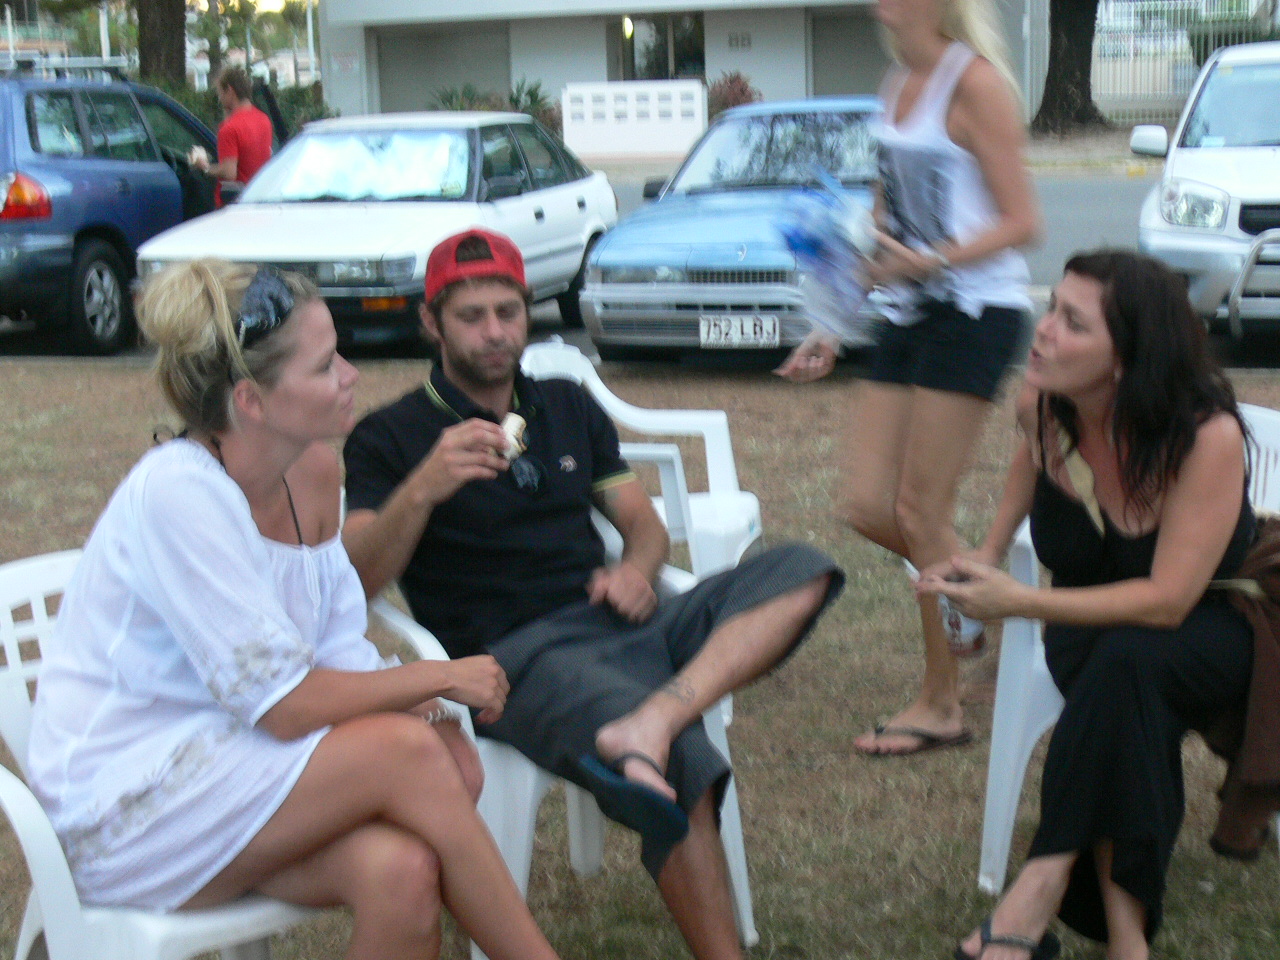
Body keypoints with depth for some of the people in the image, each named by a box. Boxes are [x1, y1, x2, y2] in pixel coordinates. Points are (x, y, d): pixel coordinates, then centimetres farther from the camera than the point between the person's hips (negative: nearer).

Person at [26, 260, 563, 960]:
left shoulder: (312, 470, 2)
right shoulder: (176, 494, -22)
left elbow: (341, 650, 4)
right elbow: (285, 704, -22)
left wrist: (428, 713, -15)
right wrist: (440, 679, -12)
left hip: (220, 759, 7)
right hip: (120, 809, -6)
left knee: (402, 870, -24)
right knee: (406, 751, -24)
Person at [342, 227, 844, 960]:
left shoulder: (569, 408, 22)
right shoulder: (390, 438, 5)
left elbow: (645, 525, 22)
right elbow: (356, 581, -8)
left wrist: (635, 569, -3)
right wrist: (423, 489, -26)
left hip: (615, 623, 6)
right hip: (514, 653, -6)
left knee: (803, 573, -17)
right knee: (686, 766, -32)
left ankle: (652, 720, -37)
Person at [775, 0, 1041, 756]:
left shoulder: (973, 82, -11)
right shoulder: (898, 87, 14)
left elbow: (1022, 222, -14)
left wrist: (931, 262, -28)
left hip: (974, 311, -8)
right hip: (913, 317, 8)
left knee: (921, 509, -4)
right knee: (868, 507, 5)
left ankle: (942, 705, 9)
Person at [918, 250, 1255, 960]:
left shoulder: (1208, 435, -28)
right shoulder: (1043, 405, -12)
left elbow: (1168, 601, -30)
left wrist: (1017, 603, -36)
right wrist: (991, 551, 7)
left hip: (1211, 630, -3)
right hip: (1094, 620, 4)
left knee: (1128, 659, -38)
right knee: (1121, 670, -34)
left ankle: (1042, 888, -33)